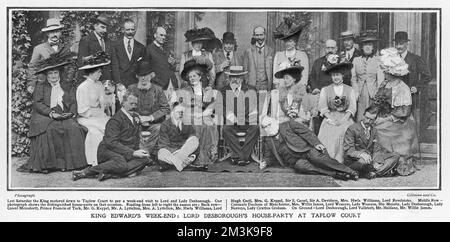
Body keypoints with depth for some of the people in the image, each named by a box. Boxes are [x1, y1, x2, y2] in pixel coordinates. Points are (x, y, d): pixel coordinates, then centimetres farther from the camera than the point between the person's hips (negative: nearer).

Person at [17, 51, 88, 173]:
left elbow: (73, 103, 12)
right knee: (49, 129, -34)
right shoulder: (40, 87, 14)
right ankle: (44, 164, -29)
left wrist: (71, 113, -11)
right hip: (45, 116, -2)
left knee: (73, 128, -29)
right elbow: (37, 104, 0)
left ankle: (71, 162, -24)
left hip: (64, 116, 2)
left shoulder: (67, 86, 22)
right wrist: (51, 113, -17)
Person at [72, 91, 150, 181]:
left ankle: (109, 174, -30)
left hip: (127, 152, 7)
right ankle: (84, 172, -27)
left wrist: (136, 152, 4)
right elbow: (111, 142, -21)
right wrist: (132, 153, -26)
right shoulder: (116, 119, -11)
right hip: (108, 150, -7)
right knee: (121, 163, -39)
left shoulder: (136, 117, 15)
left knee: (144, 159, -21)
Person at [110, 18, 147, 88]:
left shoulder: (141, 47, 10)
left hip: (135, 83, 2)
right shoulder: (115, 45, 5)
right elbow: (114, 65, -1)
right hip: (120, 83, -1)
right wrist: (118, 83, -11)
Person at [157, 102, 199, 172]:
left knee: (194, 139, -23)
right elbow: (163, 143, -6)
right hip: (170, 151, -2)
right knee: (161, 153, -34)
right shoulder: (165, 125, 1)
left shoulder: (187, 125, 7)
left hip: (185, 150, 2)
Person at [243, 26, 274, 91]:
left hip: (266, 85, 0)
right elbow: (245, 70, 9)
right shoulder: (248, 51, 8)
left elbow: (273, 70, 7)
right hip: (252, 86, 0)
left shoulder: (271, 51, 7)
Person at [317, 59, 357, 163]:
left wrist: (343, 119, -11)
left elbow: (352, 108, 5)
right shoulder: (325, 90, 13)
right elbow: (322, 108, 5)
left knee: (342, 134, -22)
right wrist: (332, 119, -10)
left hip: (345, 119, 0)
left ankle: (341, 163, -17)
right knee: (328, 134, -21)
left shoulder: (349, 90, 13)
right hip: (330, 119, 0)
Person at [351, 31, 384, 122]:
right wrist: (356, 93, 2)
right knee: (360, 120, -5)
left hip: (373, 94, -2)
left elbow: (380, 79, 0)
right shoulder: (356, 60, 12)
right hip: (360, 96, 2)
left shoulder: (378, 60, 3)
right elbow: (353, 79, 13)